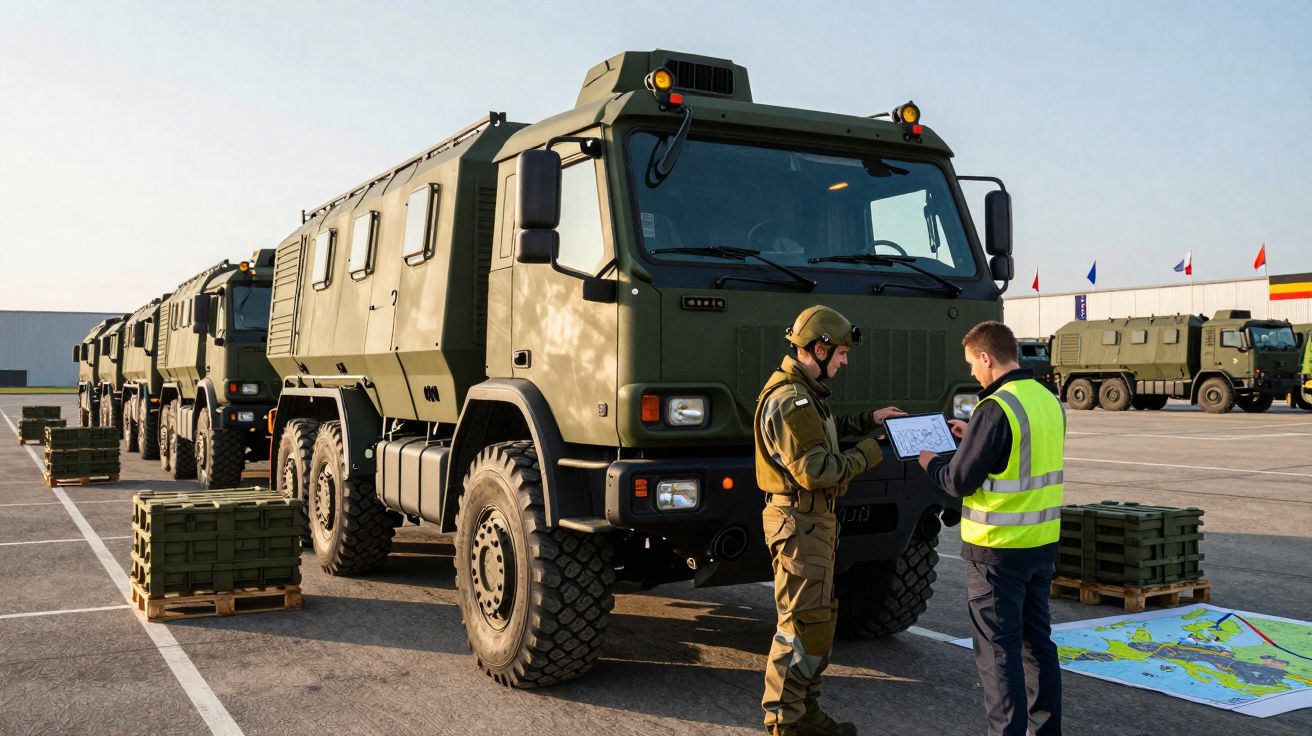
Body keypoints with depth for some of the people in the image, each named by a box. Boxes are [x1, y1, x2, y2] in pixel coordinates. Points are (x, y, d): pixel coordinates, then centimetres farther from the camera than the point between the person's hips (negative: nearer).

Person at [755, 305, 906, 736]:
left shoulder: (804, 393, 14)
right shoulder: (788, 401, -20)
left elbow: (824, 430, 27)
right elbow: (815, 470, -24)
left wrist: (868, 420, 16)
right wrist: (867, 455, -13)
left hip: (815, 520, 11)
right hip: (798, 521, -11)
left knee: (820, 617, 16)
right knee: (803, 622, -6)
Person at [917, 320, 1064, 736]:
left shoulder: (995, 409, -20)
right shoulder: (1050, 402, 5)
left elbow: (960, 481, -17)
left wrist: (930, 463, 3)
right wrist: (974, 437, 18)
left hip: (998, 549, -8)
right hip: (1042, 544, 8)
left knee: (998, 649, 2)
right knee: (1037, 640, 18)